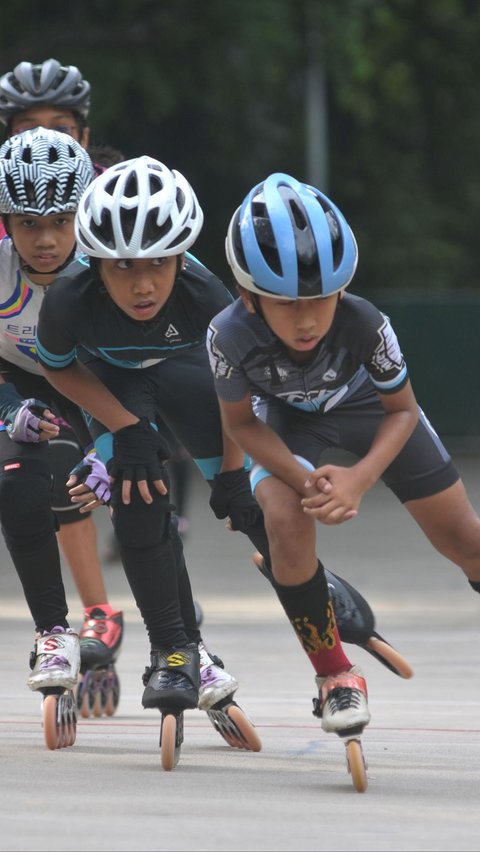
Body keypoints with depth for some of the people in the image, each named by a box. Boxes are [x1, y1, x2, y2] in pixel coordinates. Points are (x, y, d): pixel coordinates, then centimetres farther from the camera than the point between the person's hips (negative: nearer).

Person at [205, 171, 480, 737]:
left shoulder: (365, 324, -39)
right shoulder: (230, 336, -38)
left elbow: (401, 411, -20)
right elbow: (241, 424, -18)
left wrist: (360, 479, -36)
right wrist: (304, 479, -33)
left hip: (368, 409, 1)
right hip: (287, 419, 0)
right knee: (286, 520, -29)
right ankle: (333, 672, -9)